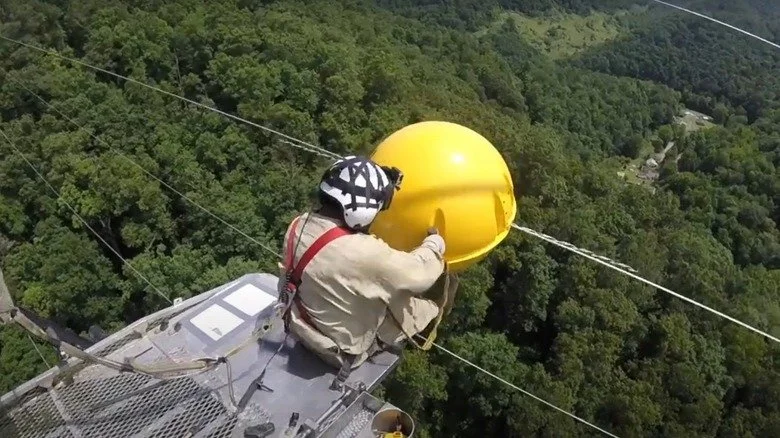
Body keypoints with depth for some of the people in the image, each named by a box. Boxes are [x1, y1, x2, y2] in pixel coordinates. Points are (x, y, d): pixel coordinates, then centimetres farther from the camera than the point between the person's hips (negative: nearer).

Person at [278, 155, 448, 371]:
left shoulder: (298, 225, -16)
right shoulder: (363, 253, -39)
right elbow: (420, 273, -25)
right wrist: (435, 242, -3)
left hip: (303, 328, 7)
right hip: (345, 349, -7)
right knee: (429, 302, 3)